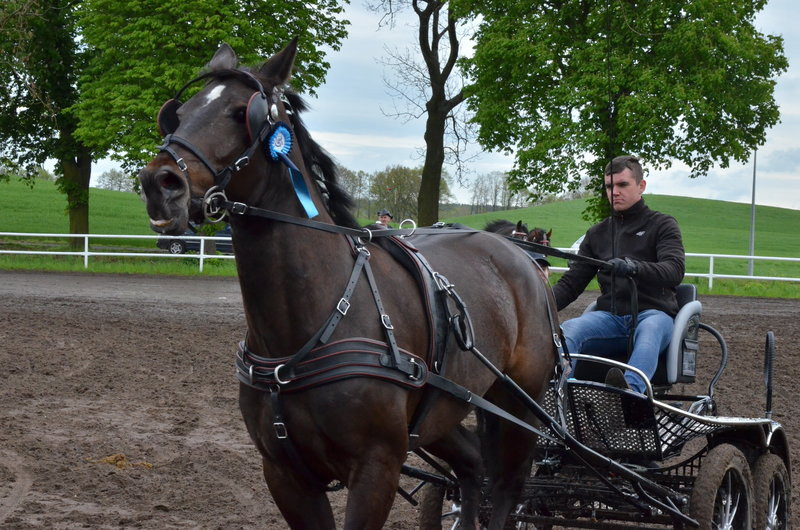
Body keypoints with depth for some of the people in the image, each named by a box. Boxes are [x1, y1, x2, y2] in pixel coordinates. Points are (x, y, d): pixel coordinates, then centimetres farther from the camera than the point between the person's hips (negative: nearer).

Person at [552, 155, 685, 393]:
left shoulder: (662, 225, 9)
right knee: (568, 330, -29)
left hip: (653, 312, -3)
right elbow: (571, 282, 17)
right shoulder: (597, 233, 22)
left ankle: (631, 388, -69)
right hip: (610, 315, 4)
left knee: (649, 329, -40)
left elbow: (675, 270, -11)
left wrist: (633, 267, -32)